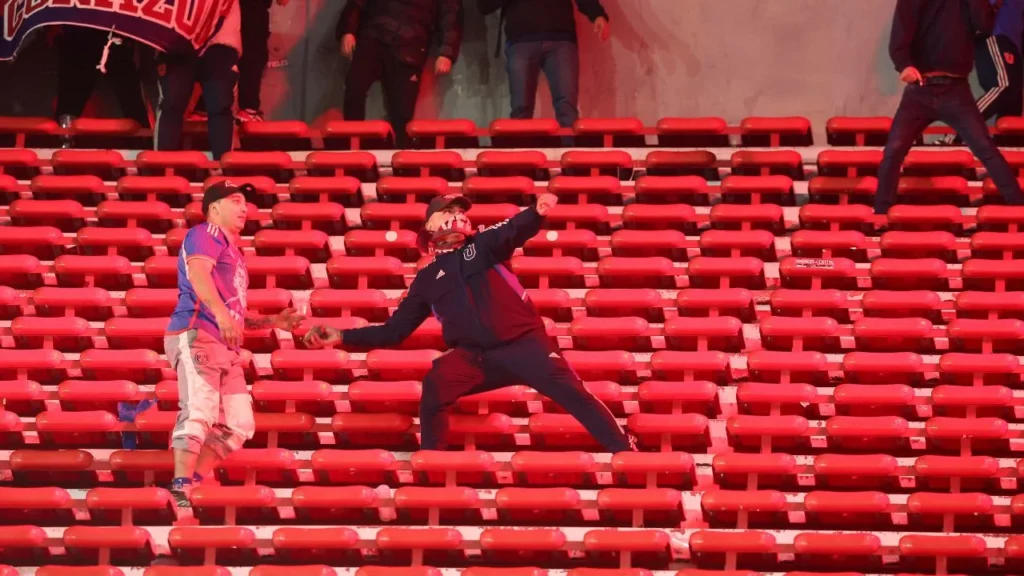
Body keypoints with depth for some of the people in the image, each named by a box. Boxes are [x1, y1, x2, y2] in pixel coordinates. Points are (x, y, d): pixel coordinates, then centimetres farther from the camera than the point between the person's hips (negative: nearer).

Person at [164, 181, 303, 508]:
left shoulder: (232, 252, 31)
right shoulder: (206, 235, 4)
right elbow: (198, 272, -19)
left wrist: (272, 322, 23)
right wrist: (220, 312, -33)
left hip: (226, 347, 9)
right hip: (195, 334, -9)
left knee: (238, 425, 3)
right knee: (199, 411, -22)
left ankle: (192, 483, 3)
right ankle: (180, 491, -29)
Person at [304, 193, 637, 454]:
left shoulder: (483, 245, 12)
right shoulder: (427, 279, 18)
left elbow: (515, 231, -11)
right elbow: (394, 330, 20)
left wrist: (538, 212, -35)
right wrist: (343, 337, 10)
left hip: (523, 344, -1)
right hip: (474, 357, 1)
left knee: (569, 391, -19)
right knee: (435, 384, -26)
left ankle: (623, 452, -16)